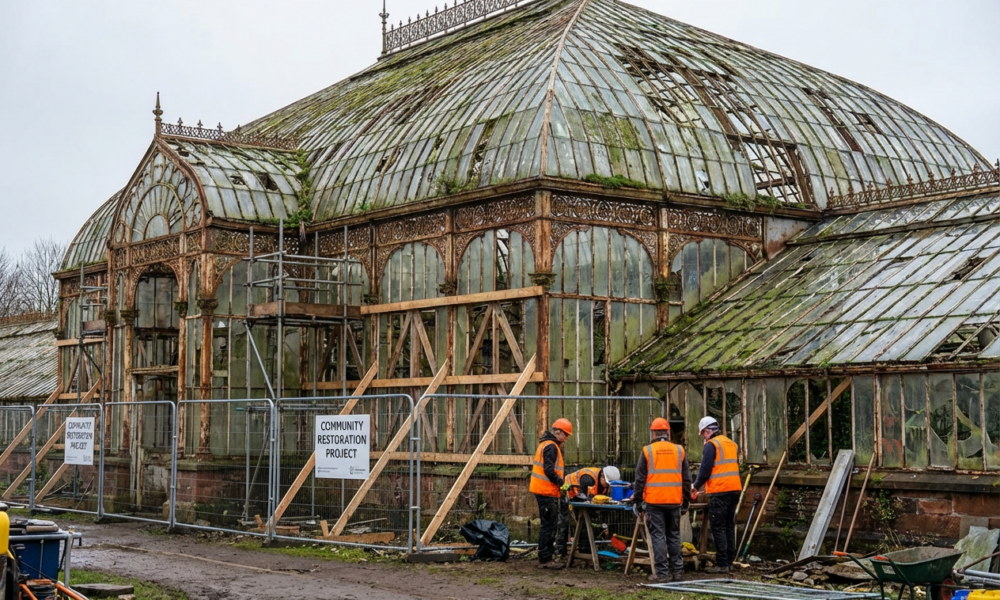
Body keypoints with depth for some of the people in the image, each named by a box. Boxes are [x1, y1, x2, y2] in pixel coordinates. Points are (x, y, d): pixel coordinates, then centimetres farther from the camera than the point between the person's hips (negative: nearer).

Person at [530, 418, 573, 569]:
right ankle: (545, 559, -4)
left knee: (549, 525, 15)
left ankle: (547, 556, 20)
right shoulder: (551, 446, -14)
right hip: (547, 492, -11)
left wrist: (559, 483, 10)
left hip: (544, 490, 11)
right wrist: (562, 483, -15)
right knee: (549, 526, -6)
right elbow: (549, 470, -23)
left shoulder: (546, 444, 18)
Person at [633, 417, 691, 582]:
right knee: (674, 535, 13)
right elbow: (686, 479, 10)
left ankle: (662, 573, -1)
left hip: (654, 501, -3)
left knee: (658, 536, 0)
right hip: (674, 501, 3)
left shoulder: (647, 451, -2)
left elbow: (640, 479, -2)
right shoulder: (679, 450, 6)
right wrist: (685, 502, 17)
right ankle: (677, 570, 14)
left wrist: (637, 501, 5)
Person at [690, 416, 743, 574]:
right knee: (729, 526, 13)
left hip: (719, 492, -8)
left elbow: (705, 470, -12)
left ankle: (722, 564, -6)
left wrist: (696, 486, 6)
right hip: (735, 489, 8)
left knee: (718, 527, -4)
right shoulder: (732, 444, 17)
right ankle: (730, 561, 16)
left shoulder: (711, 445, -8)